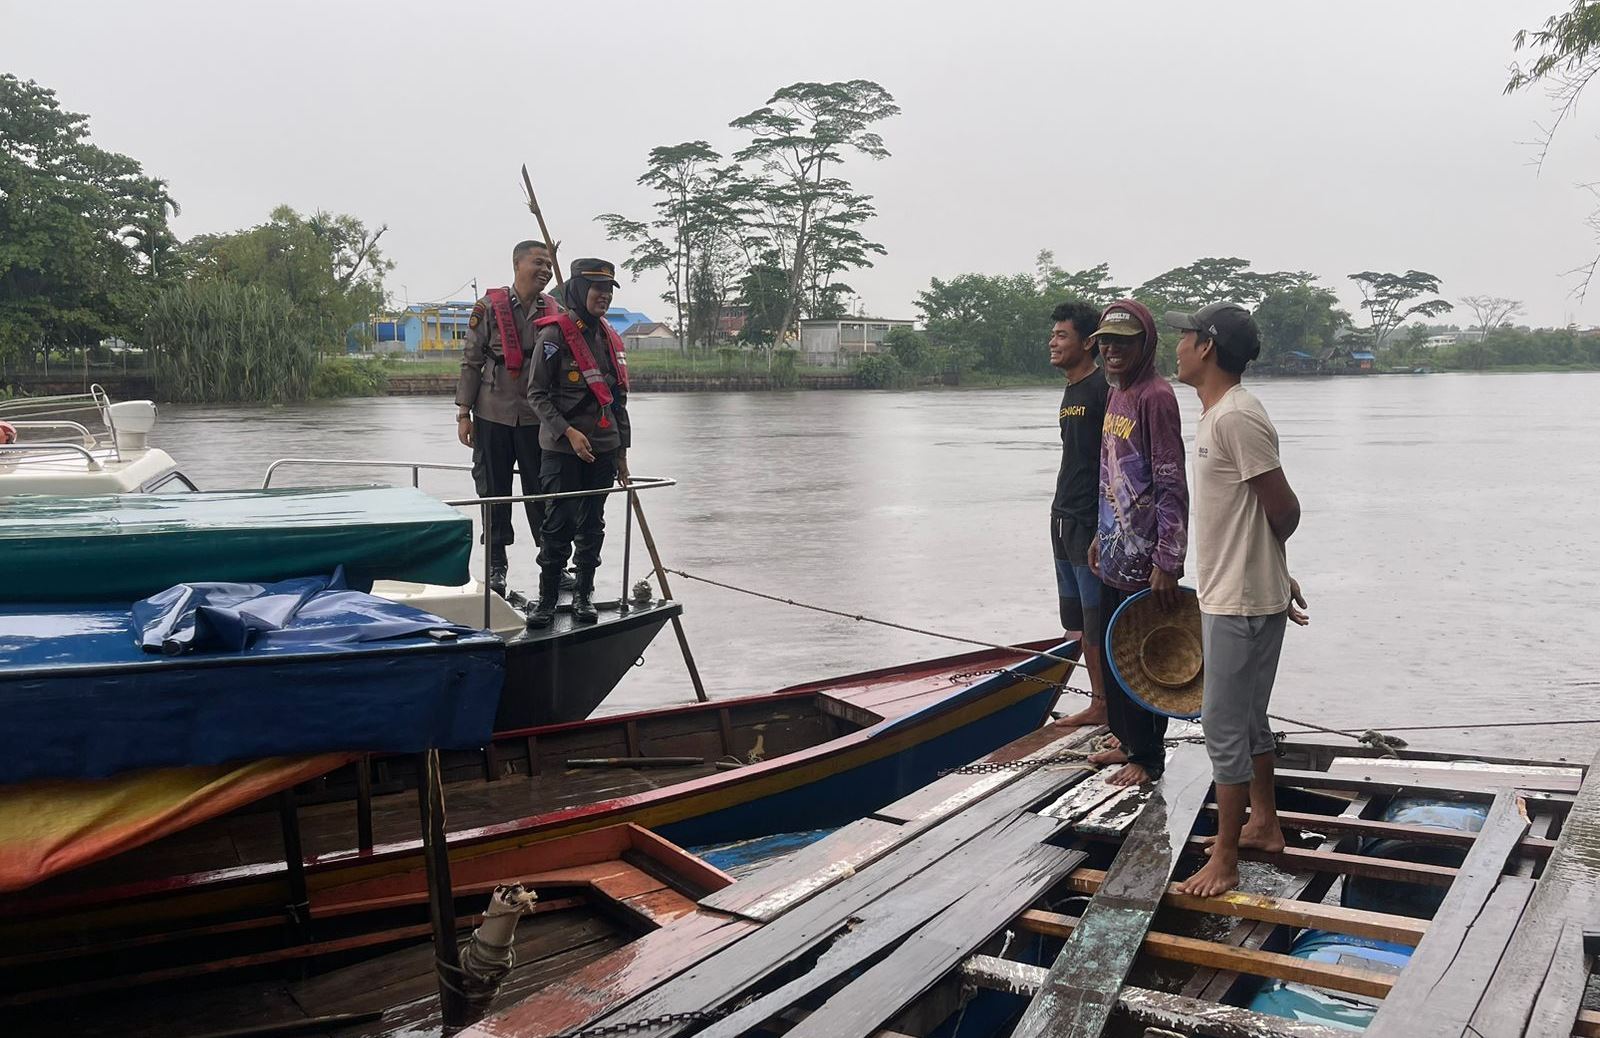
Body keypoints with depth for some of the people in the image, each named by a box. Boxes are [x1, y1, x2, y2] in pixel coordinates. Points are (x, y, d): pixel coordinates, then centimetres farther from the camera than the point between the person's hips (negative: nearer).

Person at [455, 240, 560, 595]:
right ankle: (496, 565, 18)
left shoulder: (555, 312, 3)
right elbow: (471, 362, -2)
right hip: (493, 416, -1)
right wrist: (464, 414, -4)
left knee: (542, 492, 5)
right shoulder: (490, 307, -4)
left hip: (538, 418, 2)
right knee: (494, 491, 7)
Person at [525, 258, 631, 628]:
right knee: (559, 524, -2)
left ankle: (584, 594, 21)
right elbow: (537, 394, -9)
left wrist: (622, 452, 14)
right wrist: (569, 432, -19)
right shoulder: (554, 334, -8)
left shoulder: (610, 338, 11)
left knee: (592, 524, 10)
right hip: (562, 449, -5)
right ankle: (547, 598, 9)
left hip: (603, 448, 5)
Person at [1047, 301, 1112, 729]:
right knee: (1078, 624, 15)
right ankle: (1099, 705, 26)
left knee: (1100, 627, -5)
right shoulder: (1071, 391, 15)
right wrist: (1061, 515, 20)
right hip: (1064, 519, 10)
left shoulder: (1104, 388, -14)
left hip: (1091, 524, -10)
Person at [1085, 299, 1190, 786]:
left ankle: (1148, 756, 15)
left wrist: (1166, 563, -21)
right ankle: (1128, 740, 33)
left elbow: (1172, 484, -19)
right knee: (1111, 654, 18)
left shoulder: (1155, 396, -15)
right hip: (1116, 556, 9)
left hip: (1144, 560, -9)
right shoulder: (1116, 394, 13)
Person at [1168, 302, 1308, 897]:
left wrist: (1267, 563, 3)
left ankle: (1224, 862, 8)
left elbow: (1285, 510, -16)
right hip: (1231, 596, 10)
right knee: (1247, 719, 21)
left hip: (1241, 605, -10)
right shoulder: (1218, 414, 11)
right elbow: (1277, 514, 16)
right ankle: (1264, 824, 37)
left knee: (1225, 729, -2)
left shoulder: (1236, 417, -21)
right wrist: (1275, 572, 16)